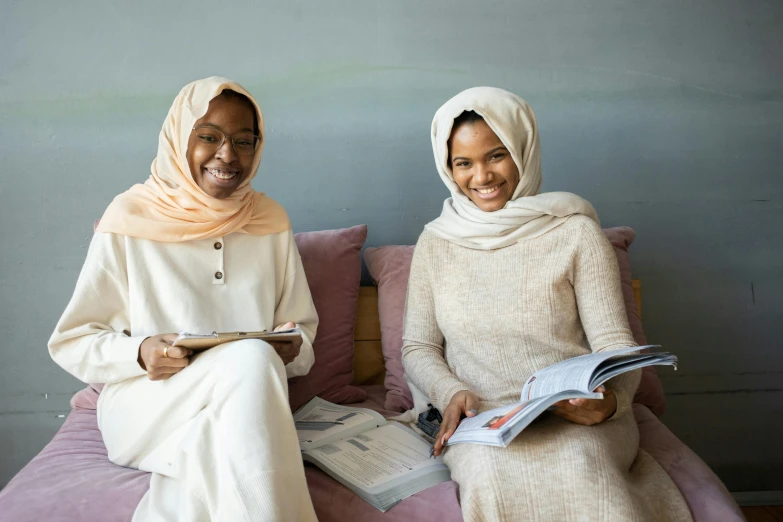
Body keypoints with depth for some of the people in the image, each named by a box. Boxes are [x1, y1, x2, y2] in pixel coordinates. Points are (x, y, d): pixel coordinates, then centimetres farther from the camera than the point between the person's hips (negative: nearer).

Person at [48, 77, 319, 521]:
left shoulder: (271, 222, 5)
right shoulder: (131, 218, -5)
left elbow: (303, 329, 10)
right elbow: (70, 342, 1)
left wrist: (291, 349, -13)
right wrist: (139, 354, -19)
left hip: (244, 405, 2)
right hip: (145, 408, -1)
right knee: (252, 359, -31)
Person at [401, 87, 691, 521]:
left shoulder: (575, 232, 2)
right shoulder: (436, 242, 10)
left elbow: (615, 343, -1)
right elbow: (418, 347, 10)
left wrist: (611, 398, -23)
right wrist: (451, 392, -11)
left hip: (576, 417, 0)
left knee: (577, 467, -34)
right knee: (491, 470, -33)